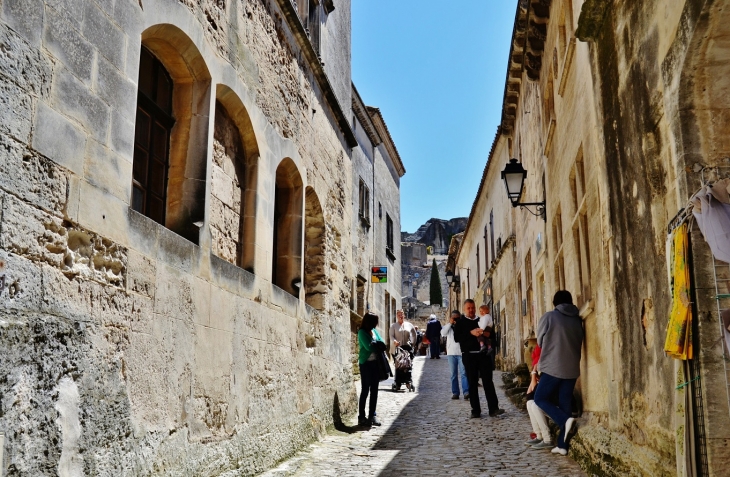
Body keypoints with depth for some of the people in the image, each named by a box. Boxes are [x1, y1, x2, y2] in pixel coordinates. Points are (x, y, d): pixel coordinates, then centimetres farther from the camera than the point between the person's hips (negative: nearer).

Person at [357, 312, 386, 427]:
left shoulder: (374, 331, 10)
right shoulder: (362, 332, -10)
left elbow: (383, 344, 5)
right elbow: (368, 346, -19)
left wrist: (374, 344, -13)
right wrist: (377, 345, -4)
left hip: (376, 362, 6)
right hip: (366, 363, -6)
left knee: (374, 390, 8)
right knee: (365, 390, -2)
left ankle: (372, 415, 16)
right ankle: (361, 417, 5)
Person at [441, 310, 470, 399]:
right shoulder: (448, 326, 11)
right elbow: (443, 333, -7)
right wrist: (450, 323, -9)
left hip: (462, 352, -3)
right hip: (451, 353, 3)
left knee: (464, 373, -11)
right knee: (454, 374, 7)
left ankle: (466, 392, -16)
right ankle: (455, 393, 11)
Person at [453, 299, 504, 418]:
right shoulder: (460, 322, 6)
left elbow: (492, 333, 13)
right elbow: (457, 337, -7)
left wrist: (488, 333, -10)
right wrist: (471, 333, -19)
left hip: (484, 354, 2)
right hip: (469, 355, -2)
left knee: (488, 381, -3)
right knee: (472, 383, 2)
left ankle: (493, 408, -4)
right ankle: (475, 410, 6)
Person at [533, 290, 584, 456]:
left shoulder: (548, 317, -6)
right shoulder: (578, 320, 7)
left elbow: (540, 342, 4)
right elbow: (579, 343, 16)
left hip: (553, 367, -5)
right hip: (572, 369, 5)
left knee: (540, 398, 10)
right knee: (565, 404, 10)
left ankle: (565, 420, -12)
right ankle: (562, 445, 8)